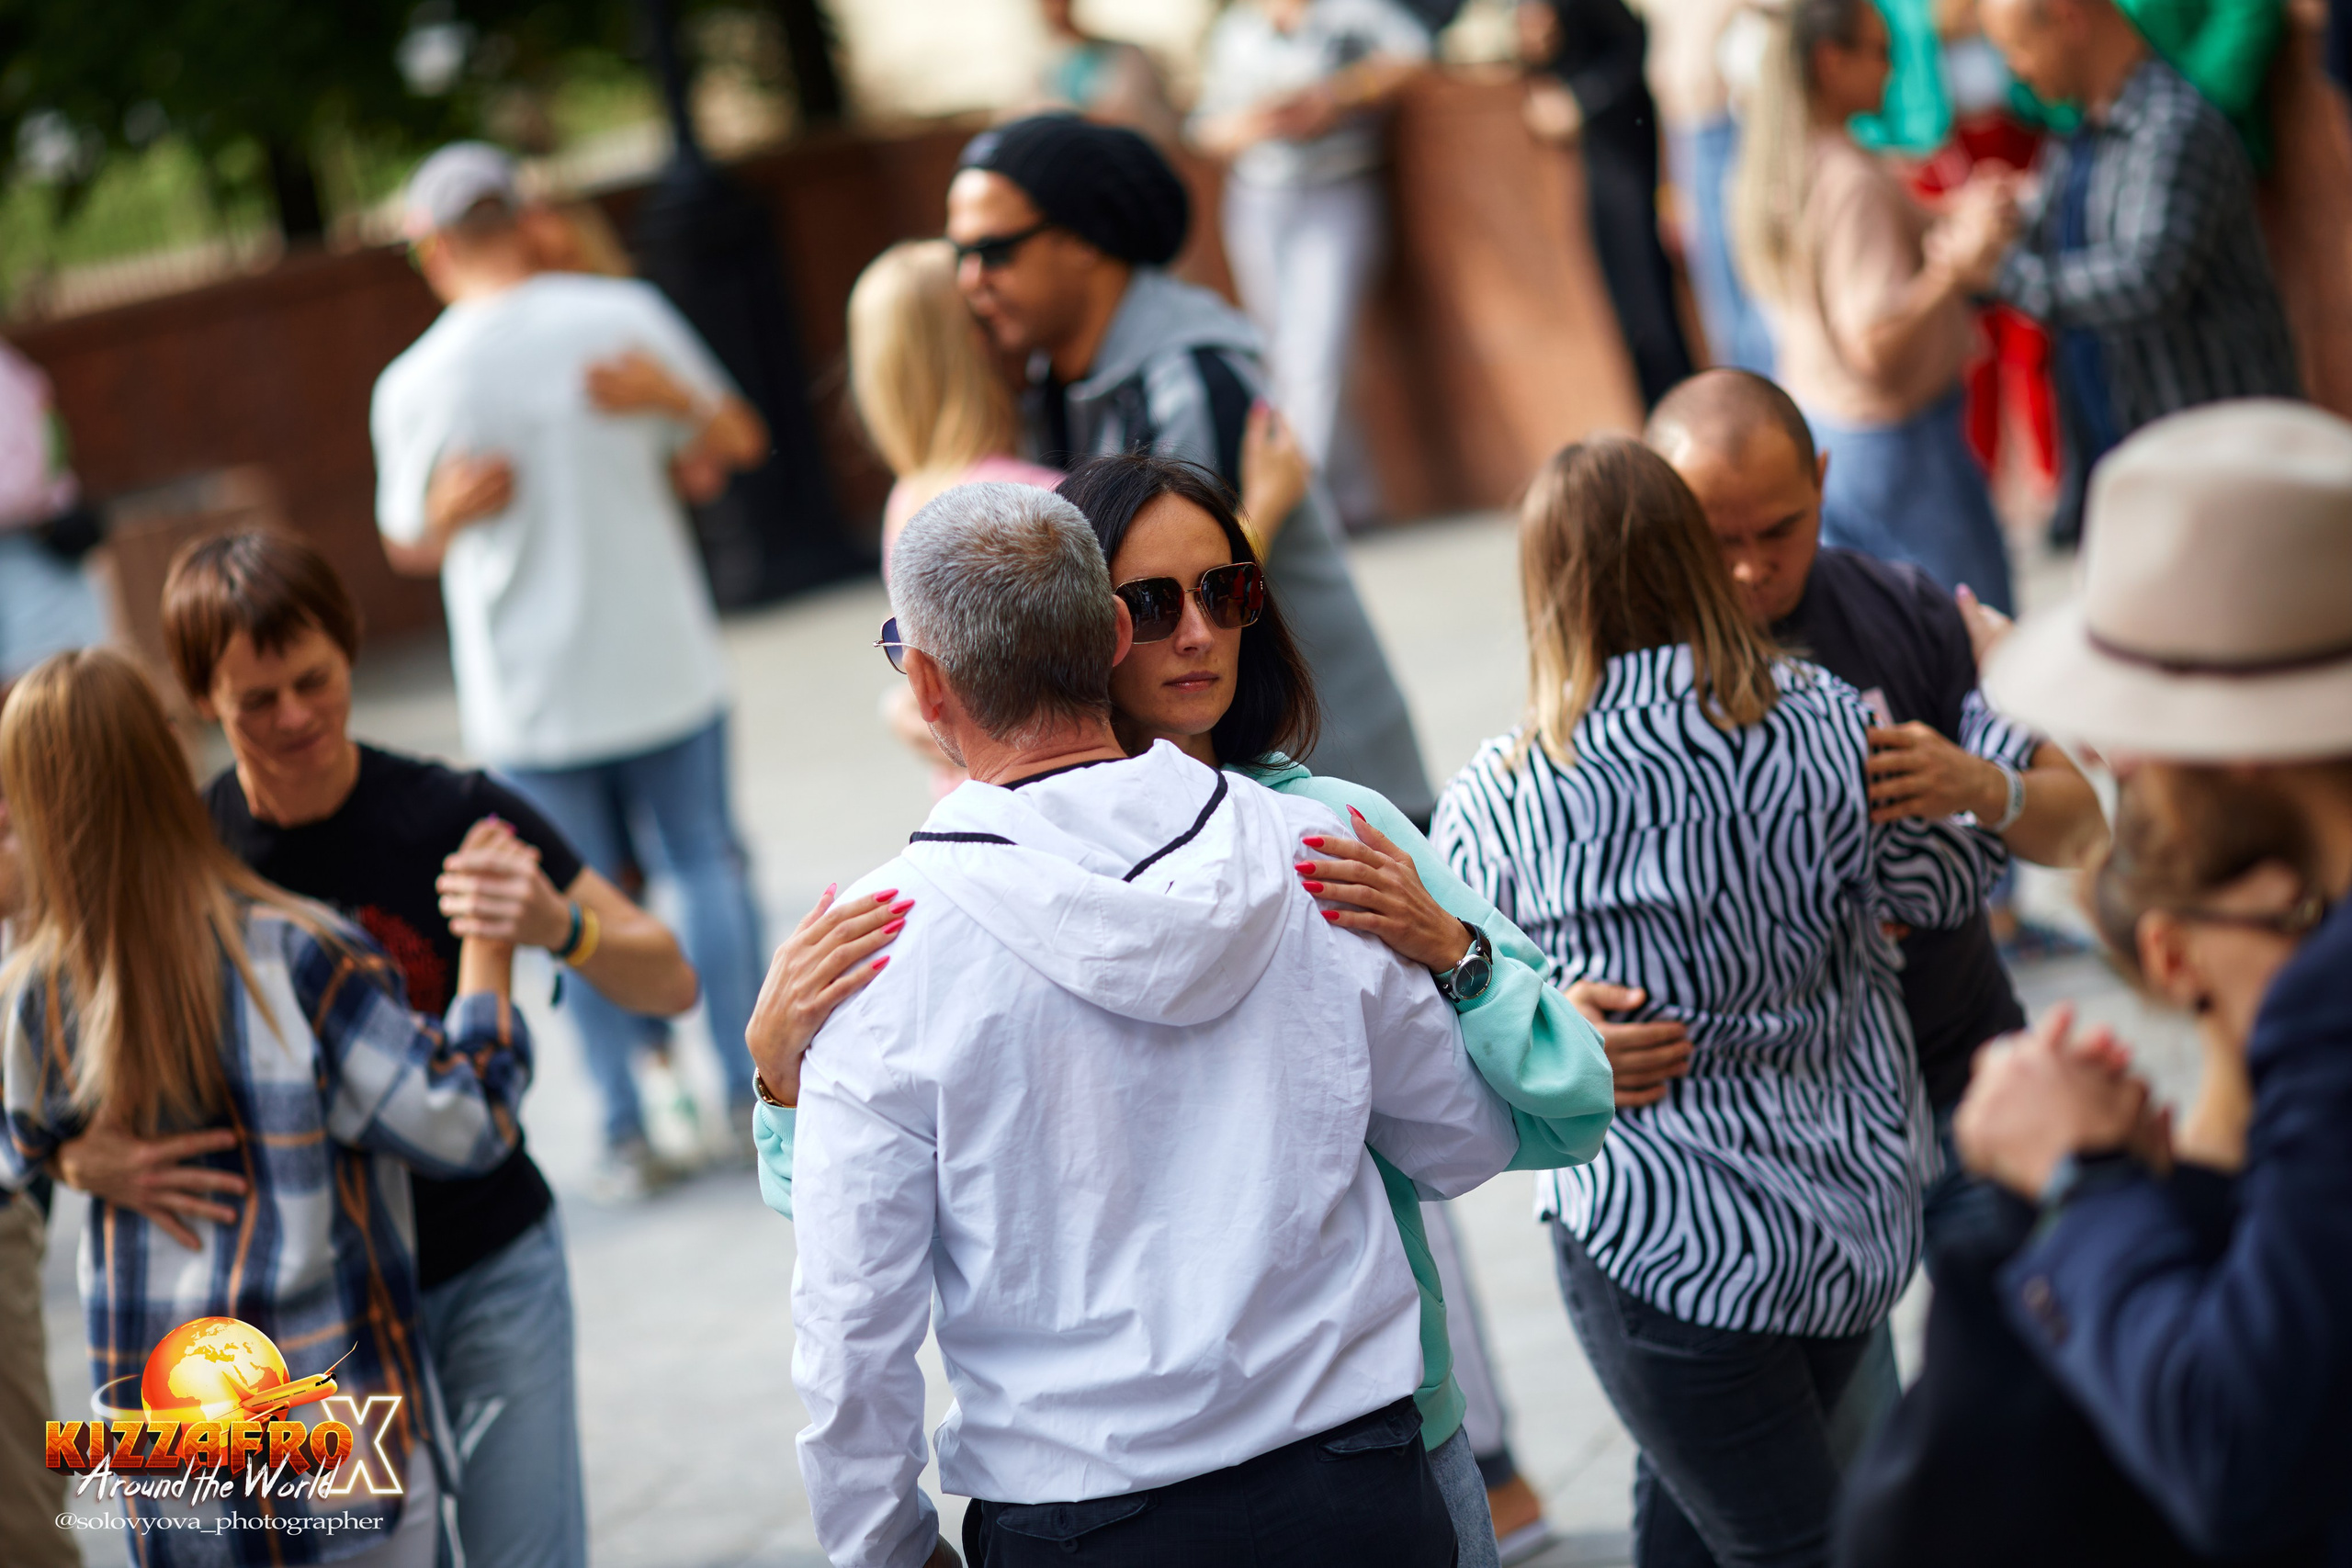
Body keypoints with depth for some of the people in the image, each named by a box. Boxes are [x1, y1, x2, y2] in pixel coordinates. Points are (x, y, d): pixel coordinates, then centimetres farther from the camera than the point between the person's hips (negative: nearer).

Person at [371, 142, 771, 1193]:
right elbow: (737, 443, 1)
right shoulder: (624, 314, -8)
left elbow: (409, 547, 1)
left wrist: (447, 515, -14)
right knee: (704, 861, 15)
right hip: (662, 661, 1)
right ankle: (751, 1094, 19)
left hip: (529, 699, -1)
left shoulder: (416, 385, -10)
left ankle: (627, 1133, 13)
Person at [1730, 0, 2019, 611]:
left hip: (1814, 417, 9)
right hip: (1894, 437, -9)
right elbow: (1875, 345, -30)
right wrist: (1955, 257, -35)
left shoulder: (1767, 168, 4)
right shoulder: (1854, 184, -24)